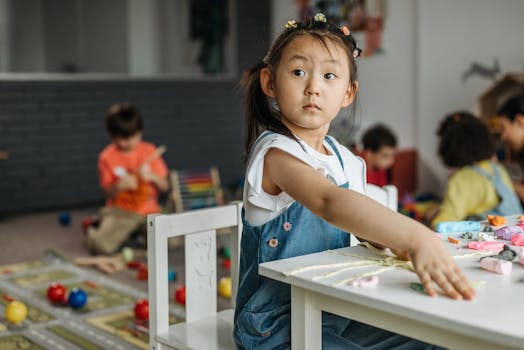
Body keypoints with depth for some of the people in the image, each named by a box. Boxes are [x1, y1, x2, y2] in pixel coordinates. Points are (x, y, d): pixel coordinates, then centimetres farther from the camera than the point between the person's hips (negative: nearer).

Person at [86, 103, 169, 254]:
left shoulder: (150, 151, 1)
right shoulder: (107, 157, -3)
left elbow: (164, 186, 2)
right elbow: (108, 193, 0)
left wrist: (152, 176, -20)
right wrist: (119, 186, -22)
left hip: (149, 209, 2)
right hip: (119, 210, -2)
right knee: (100, 246, -28)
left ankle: (143, 232, 10)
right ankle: (94, 232, 12)